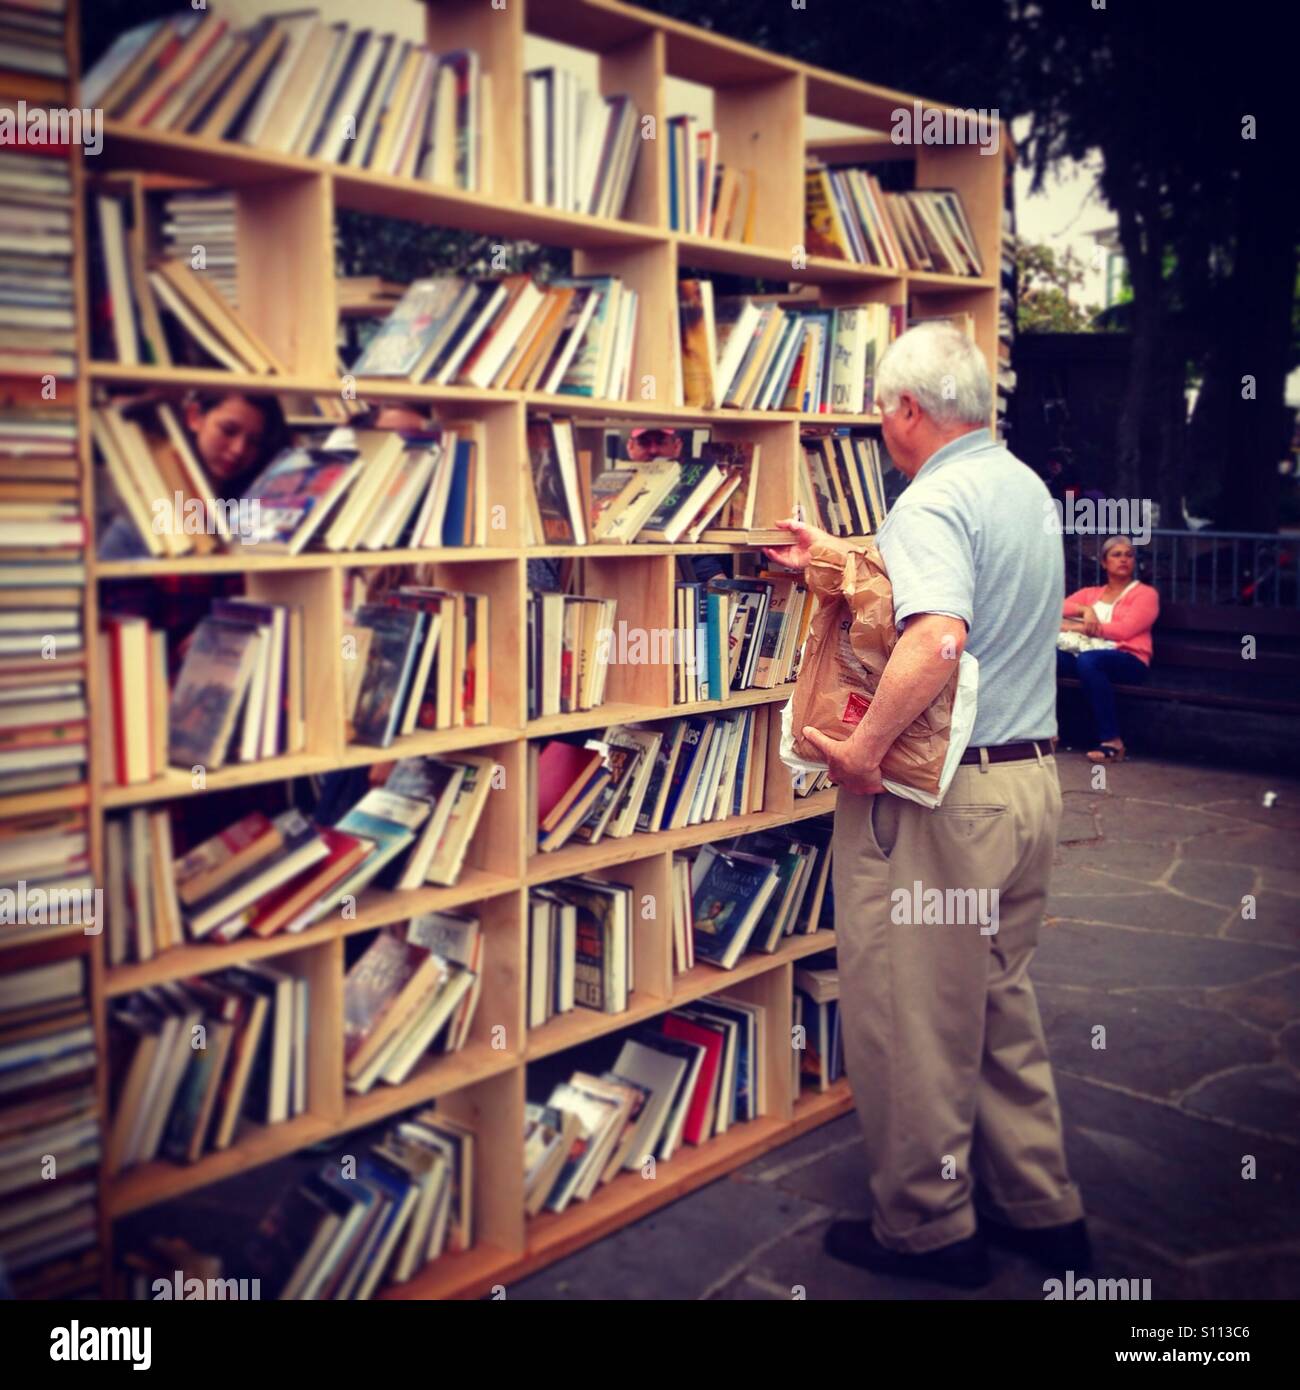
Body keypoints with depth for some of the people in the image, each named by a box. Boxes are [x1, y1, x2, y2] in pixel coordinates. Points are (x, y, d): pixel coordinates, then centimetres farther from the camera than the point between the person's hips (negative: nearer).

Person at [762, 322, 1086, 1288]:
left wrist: (863, 750, -26)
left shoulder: (932, 503, -17)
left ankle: (928, 1227, 22)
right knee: (1003, 1006, 21)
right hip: (1032, 779, 9)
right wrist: (840, 559, 33)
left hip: (937, 798, -9)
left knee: (913, 1019, 6)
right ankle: (1040, 1208, 32)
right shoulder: (1026, 486, 12)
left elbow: (935, 638, -35)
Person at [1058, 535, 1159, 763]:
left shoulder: (1146, 594, 12)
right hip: (1086, 653, 4)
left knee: (1087, 660, -40)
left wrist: (1077, 627, -6)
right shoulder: (1090, 593, 26)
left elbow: (1124, 630, -5)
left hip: (1129, 661, -4)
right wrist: (1084, 610, -8)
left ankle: (1112, 741, -35)